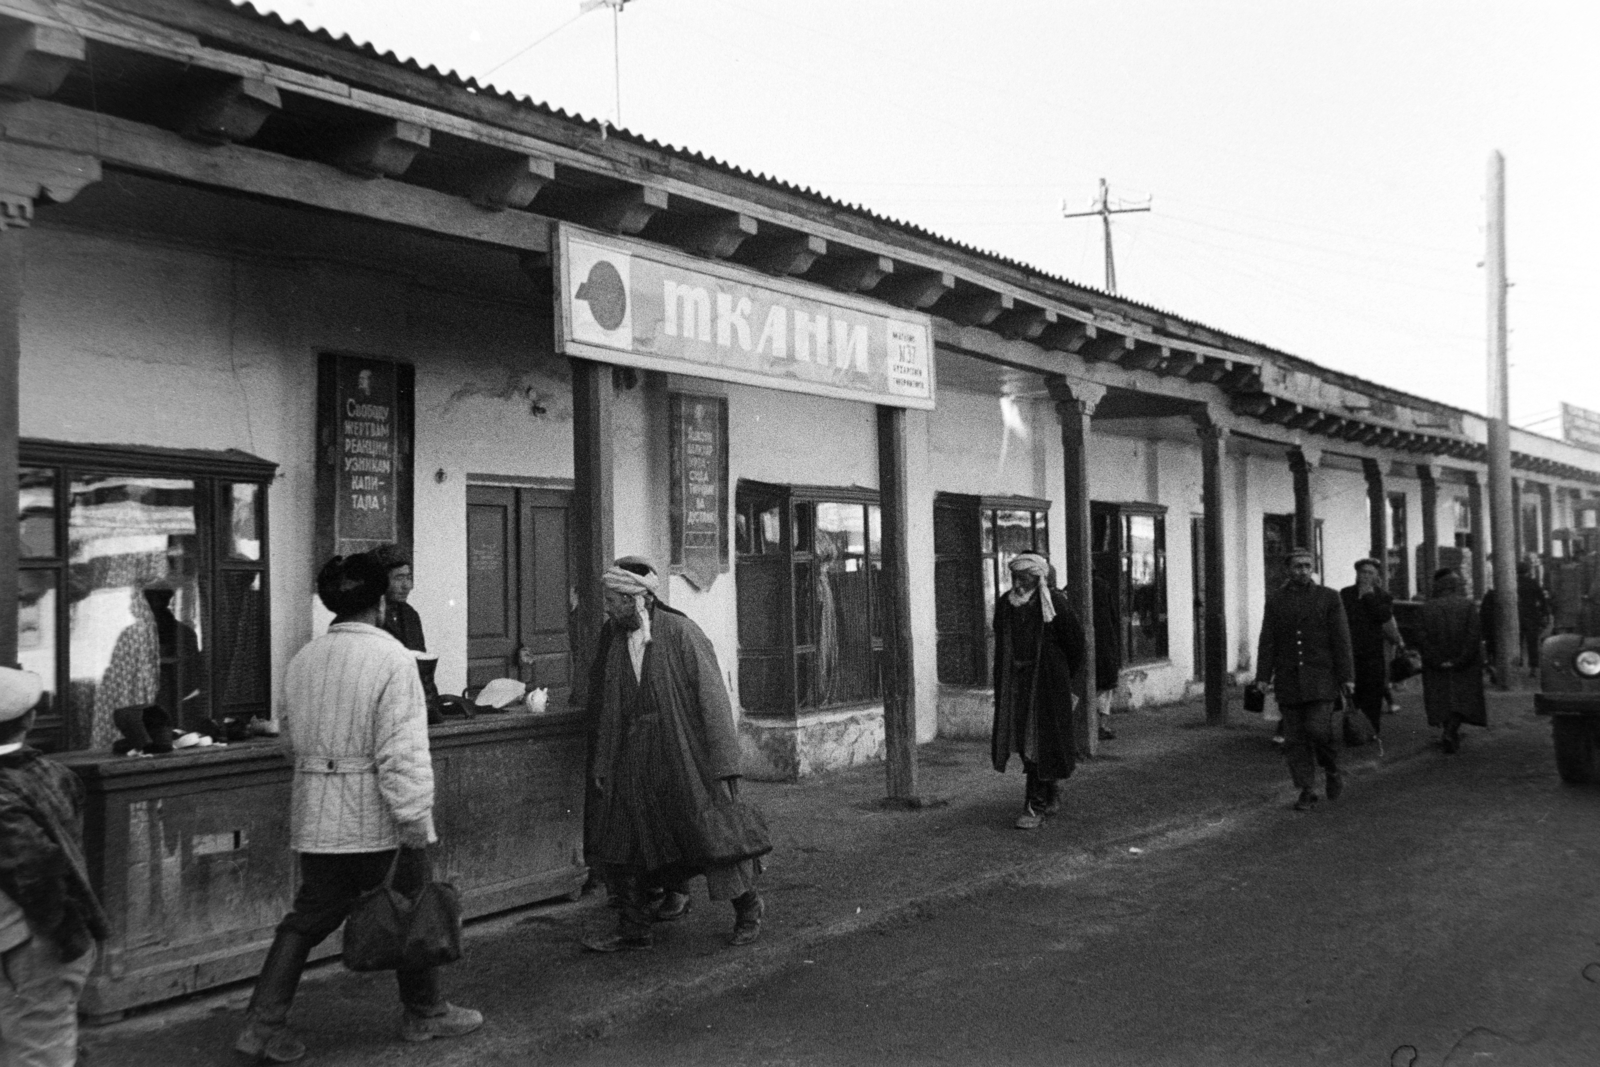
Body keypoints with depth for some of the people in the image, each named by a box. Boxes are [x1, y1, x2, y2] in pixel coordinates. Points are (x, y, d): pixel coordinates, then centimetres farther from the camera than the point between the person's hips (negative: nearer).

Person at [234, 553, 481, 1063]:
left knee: (308, 916, 15)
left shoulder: (302, 659, 5)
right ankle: (425, 1014, 26)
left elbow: (292, 740, 16)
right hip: (379, 817, -6)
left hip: (317, 816, 6)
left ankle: (264, 1024, 11)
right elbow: (403, 753, -20)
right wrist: (416, 828, -17)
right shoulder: (391, 658, -15)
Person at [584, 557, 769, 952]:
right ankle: (633, 929, 19)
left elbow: (713, 699, -13)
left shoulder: (682, 634, -13)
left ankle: (748, 907, 26)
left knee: (711, 830, 4)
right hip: (632, 762, 5)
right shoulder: (611, 639, 4)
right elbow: (602, 707, 12)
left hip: (684, 754, -5)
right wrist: (602, 764, 10)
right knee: (624, 842, 5)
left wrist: (722, 766, -17)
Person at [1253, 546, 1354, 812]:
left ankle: (1332, 771, 14)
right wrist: (1263, 676, -3)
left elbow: (1341, 639, 0)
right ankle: (1307, 791, 9)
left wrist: (1347, 677, -5)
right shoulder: (1275, 601, 8)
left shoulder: (1329, 598, 3)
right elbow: (1267, 641, 5)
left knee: (1318, 729, -14)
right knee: (1294, 738, 1)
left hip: (1321, 678, -2)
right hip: (1288, 678, 2)